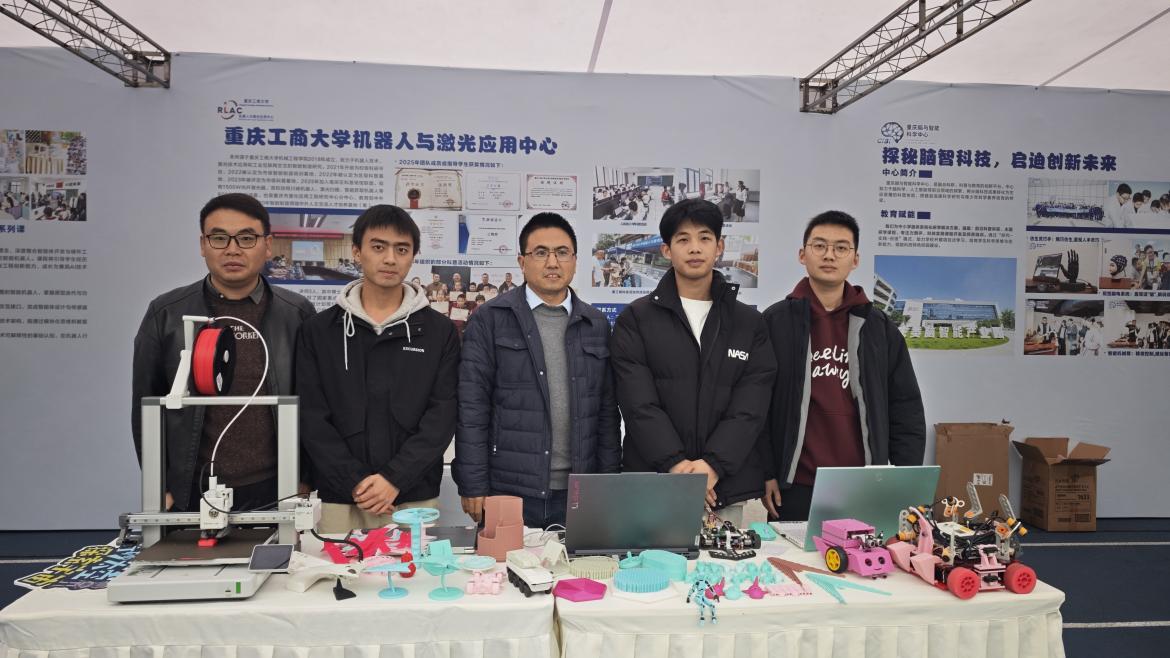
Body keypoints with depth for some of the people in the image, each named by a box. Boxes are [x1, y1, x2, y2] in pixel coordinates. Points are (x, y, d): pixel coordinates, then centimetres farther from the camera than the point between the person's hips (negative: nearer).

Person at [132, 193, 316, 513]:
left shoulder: (297, 314, 0)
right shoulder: (166, 314, 1)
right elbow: (146, 406, 5)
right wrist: (160, 489, 2)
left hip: (273, 493, 0)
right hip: (191, 494, 0)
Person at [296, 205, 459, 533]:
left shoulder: (439, 331, 3)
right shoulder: (319, 330, 5)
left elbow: (442, 416, -3)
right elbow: (312, 418, 0)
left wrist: (394, 479, -13)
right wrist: (356, 481, -11)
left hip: (415, 500, 0)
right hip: (339, 500, 1)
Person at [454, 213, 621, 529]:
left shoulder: (596, 325, 9)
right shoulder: (489, 320, -1)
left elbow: (607, 411, 10)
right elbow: (471, 408, -5)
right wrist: (472, 487, -8)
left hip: (579, 494, 3)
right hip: (508, 491, -3)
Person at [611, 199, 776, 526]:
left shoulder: (750, 323, 9)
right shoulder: (636, 319, 4)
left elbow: (750, 407, -1)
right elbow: (639, 403, -7)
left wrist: (713, 464, -16)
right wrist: (675, 464, -19)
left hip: (728, 487, 2)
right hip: (652, 486, -1)